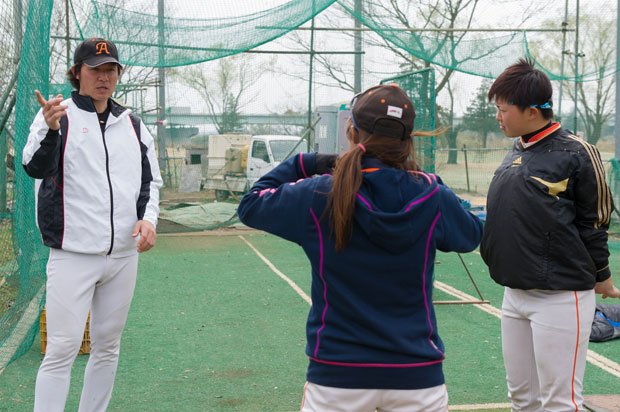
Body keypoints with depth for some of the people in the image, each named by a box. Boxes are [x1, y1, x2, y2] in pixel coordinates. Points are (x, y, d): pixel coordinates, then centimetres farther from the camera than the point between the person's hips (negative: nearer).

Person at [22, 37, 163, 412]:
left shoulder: (133, 124, 12)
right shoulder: (58, 115, -2)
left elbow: (151, 180, 16)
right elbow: (36, 168, -17)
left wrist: (148, 217, -3)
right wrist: (50, 130, -37)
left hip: (124, 256, 5)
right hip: (73, 255, -5)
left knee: (108, 346, 13)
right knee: (63, 348, -8)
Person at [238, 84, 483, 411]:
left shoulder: (318, 196, -11)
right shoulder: (432, 196, -8)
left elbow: (250, 205, 6)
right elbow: (473, 234, 13)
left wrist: (303, 164, 12)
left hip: (335, 376, 0)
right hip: (418, 376, 1)